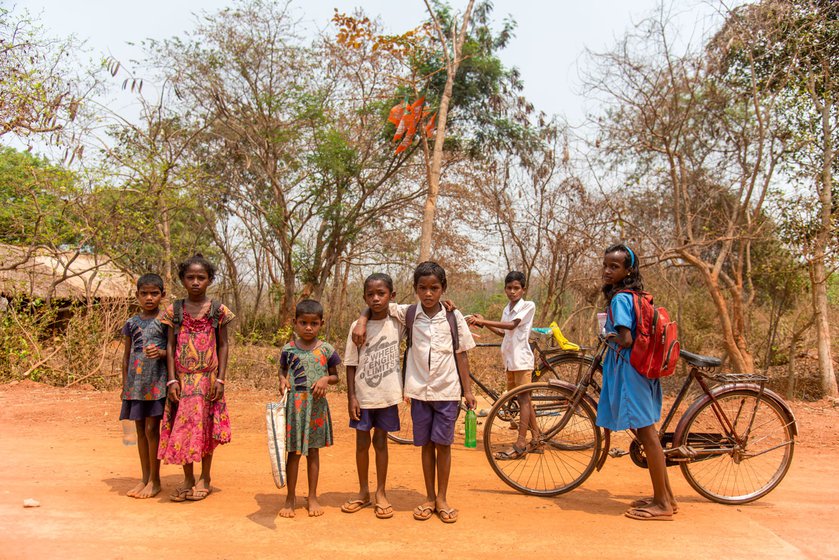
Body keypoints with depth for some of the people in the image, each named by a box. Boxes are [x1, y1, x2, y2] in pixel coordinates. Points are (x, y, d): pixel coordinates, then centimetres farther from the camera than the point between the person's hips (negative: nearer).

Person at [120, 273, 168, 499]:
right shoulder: (132, 323, 9)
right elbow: (126, 356, 14)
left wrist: (161, 353, -21)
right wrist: (124, 384, 12)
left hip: (157, 381, -4)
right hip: (135, 382, 4)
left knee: (151, 429, -4)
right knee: (140, 430, 10)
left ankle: (155, 480, 8)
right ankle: (145, 478, 20)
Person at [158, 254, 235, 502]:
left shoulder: (218, 310, 0)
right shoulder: (174, 311, 3)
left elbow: (223, 346, 2)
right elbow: (170, 347, 3)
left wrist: (220, 379, -5)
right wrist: (172, 379, -5)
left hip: (208, 378, -1)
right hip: (182, 379, 1)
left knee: (205, 426, 5)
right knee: (182, 427, 4)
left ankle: (205, 478, 20)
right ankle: (188, 479, 19)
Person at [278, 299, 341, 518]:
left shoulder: (326, 350, 0)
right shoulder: (288, 349, -1)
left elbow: (335, 376, 8)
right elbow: (283, 372, 11)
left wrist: (326, 379, -12)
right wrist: (283, 381, -10)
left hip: (317, 406, 1)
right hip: (294, 405, -1)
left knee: (313, 451, 11)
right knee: (293, 451, 5)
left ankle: (312, 497, 23)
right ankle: (290, 498, 19)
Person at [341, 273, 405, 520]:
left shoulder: (397, 322, -4)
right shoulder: (358, 326, -4)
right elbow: (351, 364, -1)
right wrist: (351, 396, -6)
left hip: (387, 395, 0)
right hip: (362, 395, 1)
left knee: (381, 442, 9)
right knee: (362, 442, 9)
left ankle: (381, 493, 22)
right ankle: (363, 492, 26)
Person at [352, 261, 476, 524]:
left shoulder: (453, 317, -3)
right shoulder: (408, 313, -1)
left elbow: (461, 354, 1)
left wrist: (467, 390, 0)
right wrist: (362, 320, -9)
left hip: (447, 391, -1)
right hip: (419, 391, 1)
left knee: (443, 444, 5)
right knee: (426, 444, 11)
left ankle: (442, 498, 20)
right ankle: (429, 497, 24)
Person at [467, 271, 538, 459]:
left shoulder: (528, 306, -9)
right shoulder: (507, 309, 14)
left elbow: (512, 325, -22)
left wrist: (482, 321, -25)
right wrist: (484, 323, 7)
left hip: (521, 358, -8)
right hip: (509, 359, 8)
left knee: (524, 398, -6)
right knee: (521, 399, 11)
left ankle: (521, 444, -6)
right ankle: (537, 439, 21)